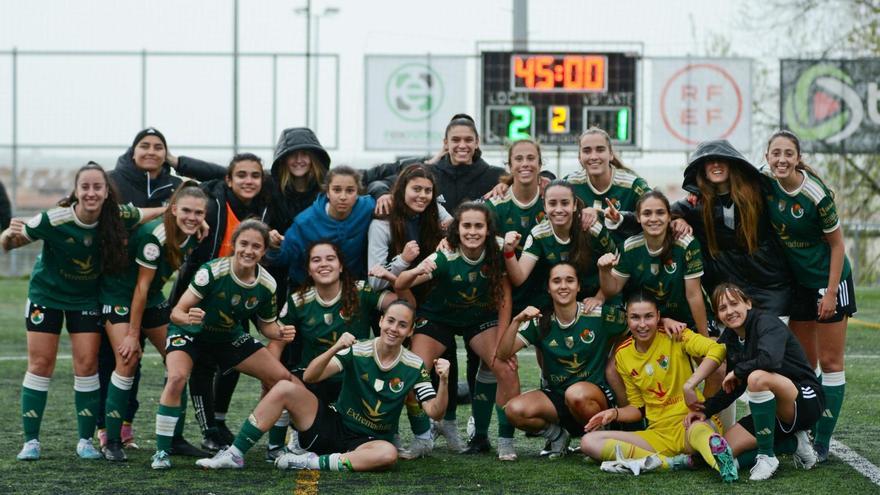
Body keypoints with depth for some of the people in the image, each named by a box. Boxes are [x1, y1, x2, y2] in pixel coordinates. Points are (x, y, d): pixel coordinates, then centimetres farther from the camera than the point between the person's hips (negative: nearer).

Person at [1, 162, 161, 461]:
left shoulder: (118, 217, -20)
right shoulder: (53, 220, -29)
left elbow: (146, 214, 3)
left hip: (87, 298, 2)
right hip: (46, 294, -2)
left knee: (87, 364, -4)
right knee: (40, 364, -2)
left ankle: (86, 441, 7)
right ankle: (31, 441, 6)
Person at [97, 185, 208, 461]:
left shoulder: (192, 237, -7)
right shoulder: (154, 236, -28)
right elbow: (141, 286, -24)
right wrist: (133, 334, -20)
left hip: (152, 299, 7)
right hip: (118, 294, -7)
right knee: (128, 361, -18)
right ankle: (112, 442, -11)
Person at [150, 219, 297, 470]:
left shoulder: (267, 284, -15)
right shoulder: (212, 271, -29)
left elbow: (266, 325, 2)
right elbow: (177, 312, -27)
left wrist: (280, 332, -21)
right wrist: (187, 317, -50)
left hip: (230, 337, 5)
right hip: (191, 334, -5)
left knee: (283, 378, -4)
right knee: (177, 377, -33)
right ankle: (161, 451, -21)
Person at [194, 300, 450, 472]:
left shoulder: (414, 367, -5)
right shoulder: (356, 351, -7)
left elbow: (435, 412, -10)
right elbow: (309, 377, -17)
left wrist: (443, 381, -28)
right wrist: (334, 349, -34)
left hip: (367, 442, -1)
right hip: (332, 427, 1)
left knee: (388, 454, -38)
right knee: (285, 388, -20)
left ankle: (314, 462, -25)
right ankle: (235, 454, -14)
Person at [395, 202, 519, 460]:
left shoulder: (496, 255, -22)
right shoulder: (444, 258, -29)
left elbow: (504, 296, -11)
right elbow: (399, 285, -34)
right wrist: (417, 272, -57)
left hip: (481, 318, 2)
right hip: (438, 319, -1)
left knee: (507, 369, -18)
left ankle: (506, 439, -4)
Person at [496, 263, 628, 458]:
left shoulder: (598, 315, -7)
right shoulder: (540, 322, 0)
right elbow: (502, 354, -8)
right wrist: (517, 321, -21)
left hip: (597, 393, -3)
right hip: (556, 396, 3)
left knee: (576, 393, -39)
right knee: (514, 410, -24)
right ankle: (556, 434, 6)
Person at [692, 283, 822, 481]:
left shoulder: (766, 322, -16)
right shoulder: (729, 339, 6)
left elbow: (770, 359, -38)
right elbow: (733, 388, 14)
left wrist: (737, 371, -22)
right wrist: (706, 410, 0)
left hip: (806, 402, -8)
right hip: (773, 412, 8)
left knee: (758, 377, -37)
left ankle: (767, 457, -23)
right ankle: (793, 444, 5)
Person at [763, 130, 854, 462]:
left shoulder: (817, 195, -22)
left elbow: (837, 244, -13)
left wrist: (831, 293, -14)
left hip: (829, 281, -6)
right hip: (798, 282, 6)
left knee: (830, 363, -1)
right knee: (803, 363, 11)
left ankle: (822, 443, 2)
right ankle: (804, 434, 19)